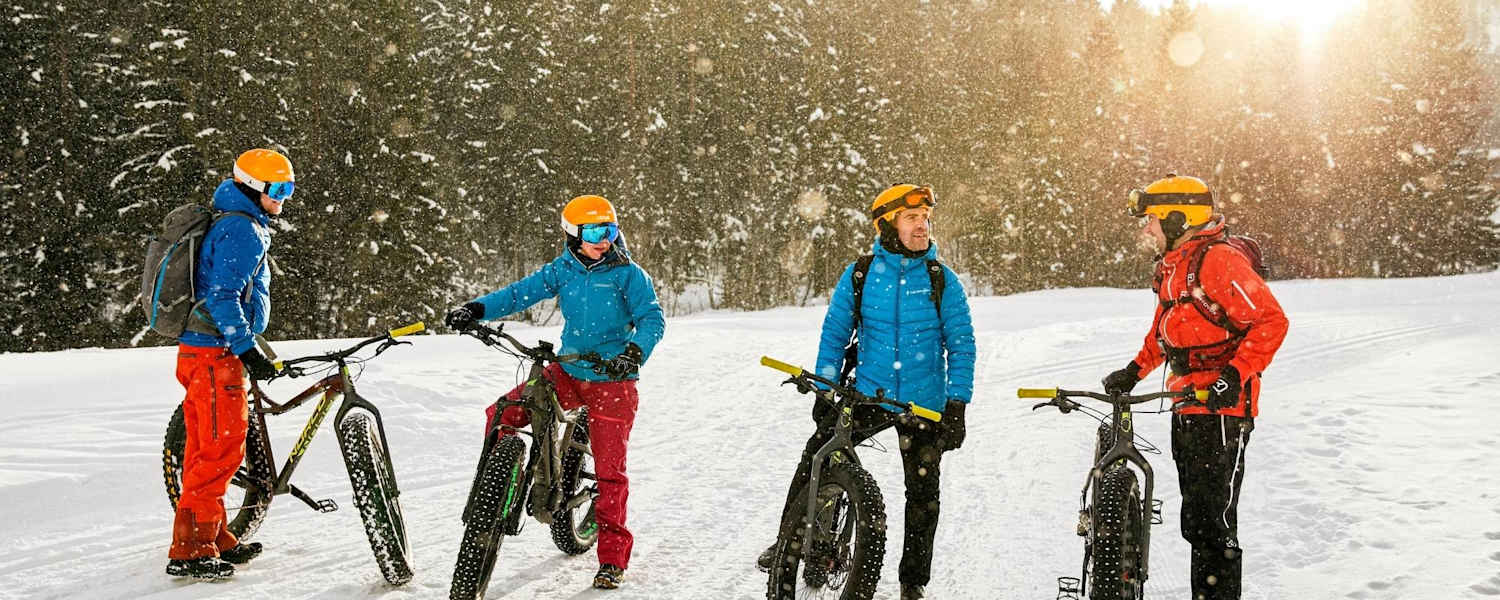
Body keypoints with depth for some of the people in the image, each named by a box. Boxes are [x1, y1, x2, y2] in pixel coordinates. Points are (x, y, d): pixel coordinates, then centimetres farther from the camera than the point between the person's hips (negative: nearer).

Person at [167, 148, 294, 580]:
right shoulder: (243, 230, -14)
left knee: (207, 448, 15)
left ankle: (214, 540, 24)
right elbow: (222, 296, -23)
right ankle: (189, 551, -6)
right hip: (216, 354, -11)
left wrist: (243, 345, 32)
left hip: (199, 349, 11)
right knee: (222, 450, -9)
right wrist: (246, 348, -24)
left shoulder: (232, 224, 19)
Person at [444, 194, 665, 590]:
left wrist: (635, 351, -32)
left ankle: (613, 557, 7)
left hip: (612, 380, -4)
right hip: (568, 372, 4)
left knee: (609, 471, -5)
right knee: (501, 416, -12)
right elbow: (521, 292, -3)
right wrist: (477, 309, -19)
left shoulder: (628, 274, -7)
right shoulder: (562, 271, 4)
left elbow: (652, 319, -13)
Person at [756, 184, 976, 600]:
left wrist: (956, 406, -9)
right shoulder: (859, 276, 0)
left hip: (924, 405, 0)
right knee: (815, 458, -11)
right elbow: (834, 333, 6)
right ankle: (789, 542, 7)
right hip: (868, 394, 1)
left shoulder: (942, 280, -3)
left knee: (923, 491, 5)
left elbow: (961, 345, -2)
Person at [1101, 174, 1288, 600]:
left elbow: (1270, 321, -20)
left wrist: (1235, 374, -27)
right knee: (1196, 519, 14)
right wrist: (1135, 371, 18)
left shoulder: (1219, 260, -16)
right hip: (1186, 407, 10)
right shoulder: (1173, 265, 15)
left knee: (1212, 521, -8)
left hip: (1221, 409, -10)